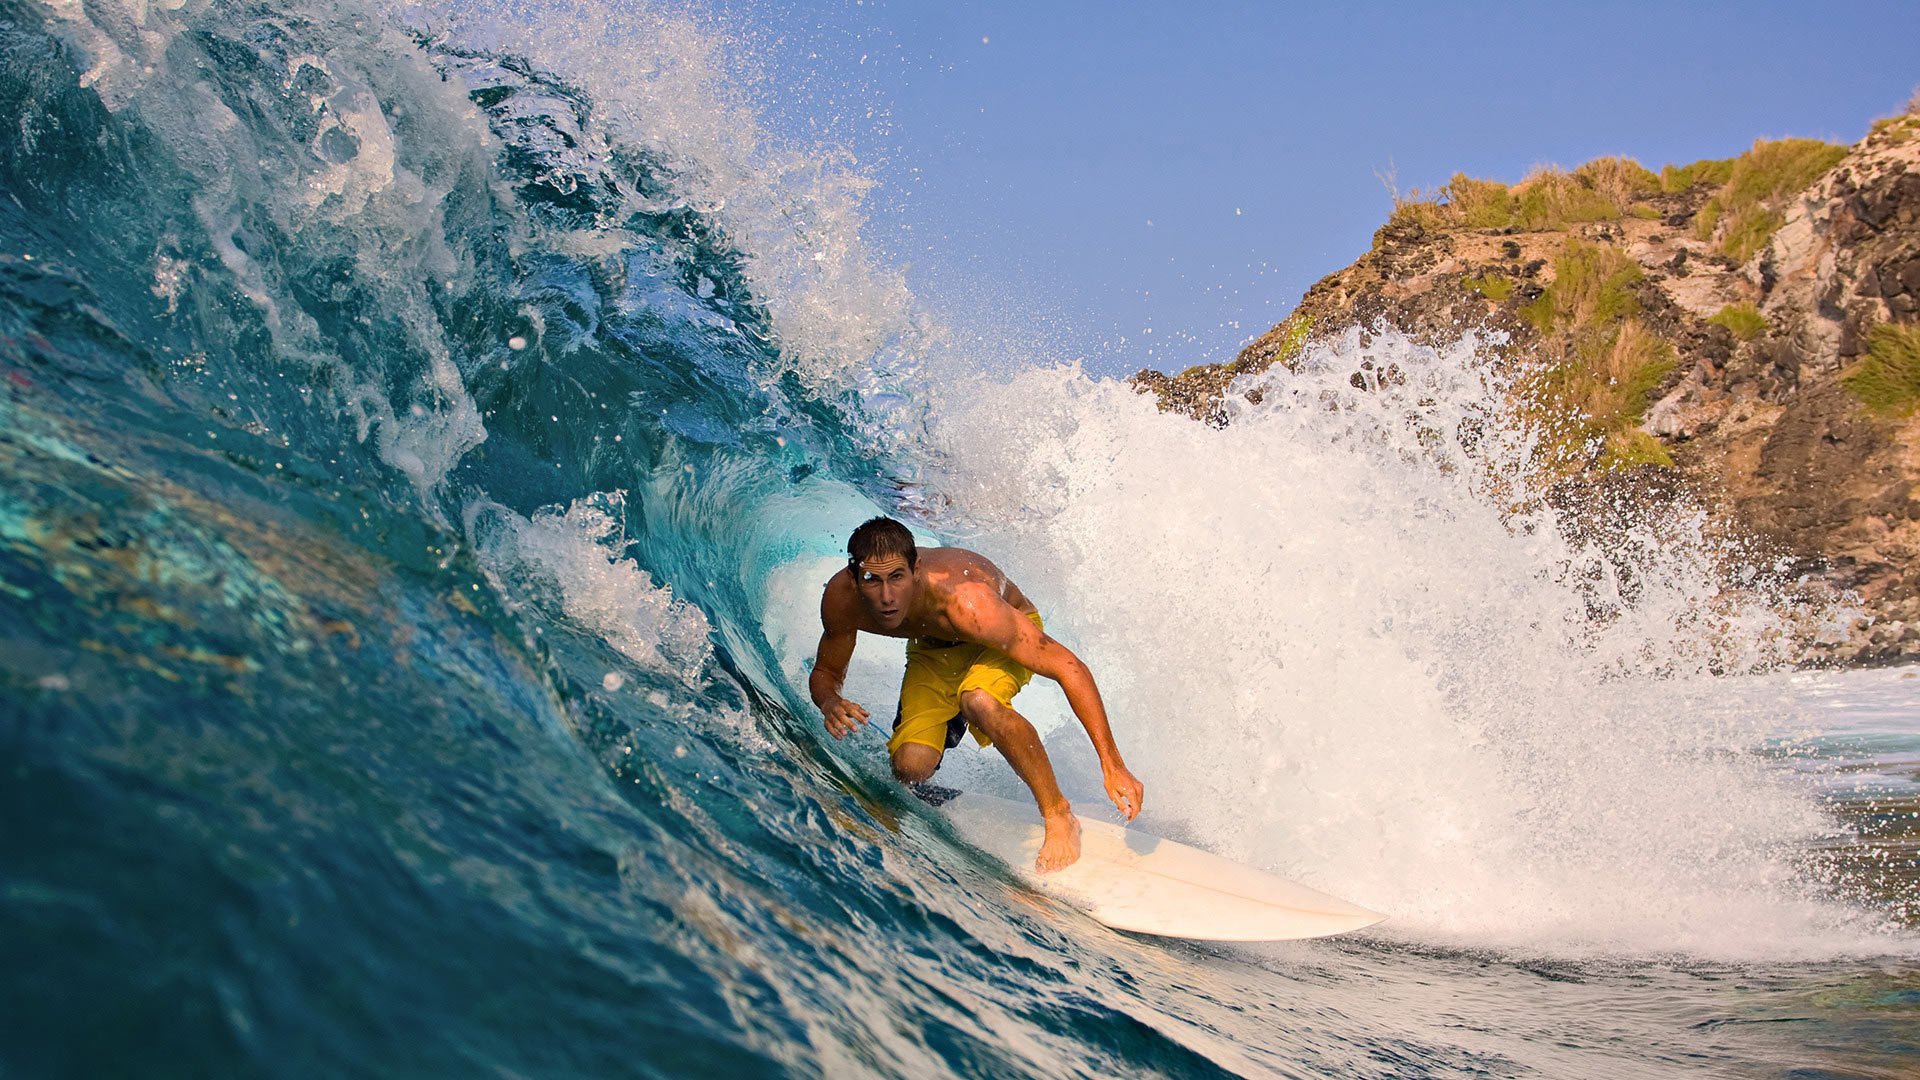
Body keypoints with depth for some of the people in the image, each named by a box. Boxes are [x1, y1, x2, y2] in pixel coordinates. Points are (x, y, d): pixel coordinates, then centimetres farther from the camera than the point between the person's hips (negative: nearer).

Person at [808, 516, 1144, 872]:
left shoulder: (966, 601, -43)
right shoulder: (841, 599, -29)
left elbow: (1070, 669, -40)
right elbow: (825, 673, -9)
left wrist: (1112, 766, -43)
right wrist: (830, 703, -35)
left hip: (1007, 638, -4)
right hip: (932, 648, 4)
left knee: (979, 702, -39)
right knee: (911, 766, -17)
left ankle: (1059, 816, -18)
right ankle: (949, 721, 20)